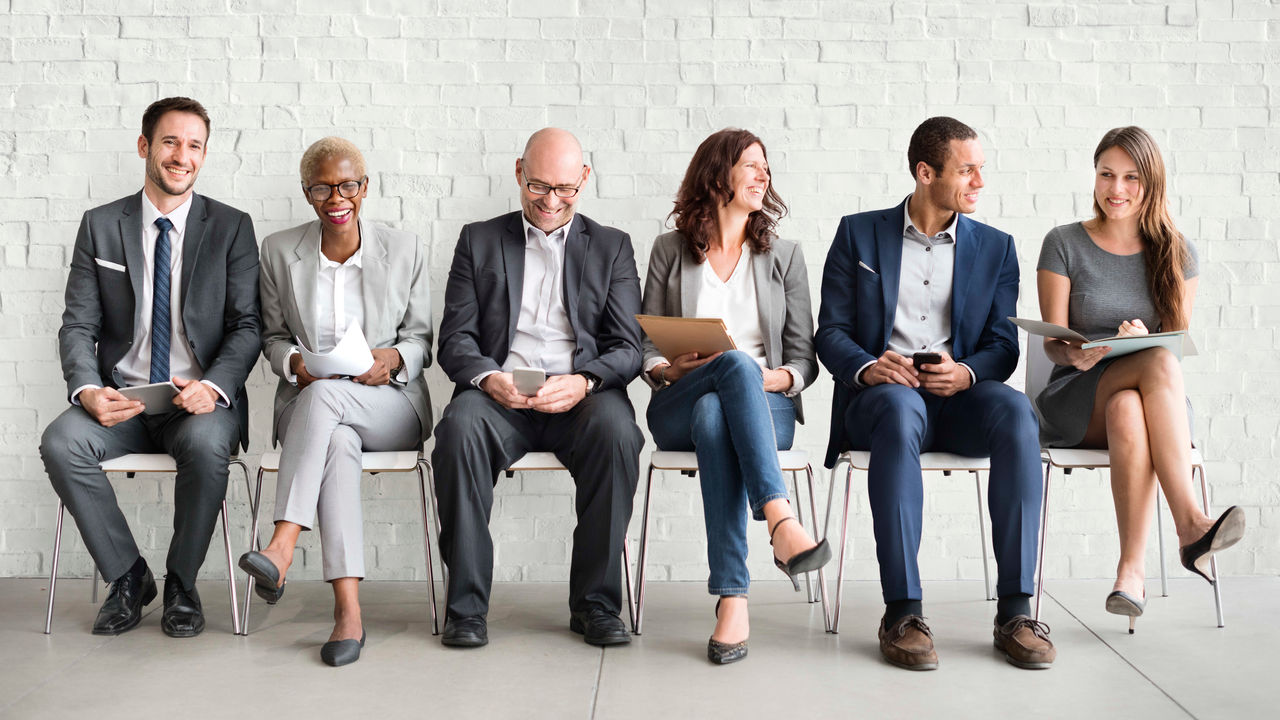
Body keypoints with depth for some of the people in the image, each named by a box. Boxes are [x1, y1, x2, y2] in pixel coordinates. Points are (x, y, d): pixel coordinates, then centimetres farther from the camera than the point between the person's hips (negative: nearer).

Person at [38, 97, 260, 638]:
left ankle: (181, 582, -9)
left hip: (202, 399, -2)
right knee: (60, 443, -27)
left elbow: (247, 325, -1)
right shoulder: (100, 226, 9)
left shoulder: (231, 228, 4)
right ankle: (128, 576, -6)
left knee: (206, 444, -35)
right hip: (121, 397, 2)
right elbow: (78, 325, 5)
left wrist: (213, 386, -20)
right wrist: (88, 390, -16)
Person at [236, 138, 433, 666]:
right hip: (307, 402, 1)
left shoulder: (404, 249, 7)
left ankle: (282, 548, -41)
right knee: (338, 442, -37)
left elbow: (422, 339, 9)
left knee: (325, 394, -36)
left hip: (389, 404, -1)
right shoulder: (279, 251, 10)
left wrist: (395, 357, -14)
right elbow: (273, 337, 15)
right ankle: (348, 610, -43)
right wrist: (294, 363, -9)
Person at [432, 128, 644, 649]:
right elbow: (455, 338, 9)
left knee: (617, 431, -33)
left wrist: (584, 382, -15)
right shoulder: (479, 240, 18)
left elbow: (628, 348, 7)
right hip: (499, 392, 0)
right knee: (460, 428, -33)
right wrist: (488, 377, -14)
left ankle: (594, 602, -19)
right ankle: (466, 605, -22)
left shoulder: (612, 247, 17)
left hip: (582, 395, 0)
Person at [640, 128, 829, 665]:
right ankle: (782, 523, -52)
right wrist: (671, 370, -13)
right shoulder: (669, 250, 14)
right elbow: (647, 347, 11)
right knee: (736, 364, -36)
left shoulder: (784, 256, 16)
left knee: (715, 417, -37)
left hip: (766, 404, 1)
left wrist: (777, 378, -13)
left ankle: (732, 598, -45)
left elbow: (805, 358, 10)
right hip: (677, 411, 0)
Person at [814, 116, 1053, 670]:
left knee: (1014, 410, -33)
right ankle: (902, 613, -35)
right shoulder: (859, 234, 11)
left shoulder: (995, 248, 16)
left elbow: (1003, 345, 8)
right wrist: (868, 367, -18)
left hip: (958, 399, 2)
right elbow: (831, 331, 5)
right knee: (899, 407, -38)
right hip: (881, 396, -2)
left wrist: (966, 371, -16)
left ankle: (1015, 610, -29)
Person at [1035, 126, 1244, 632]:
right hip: (1077, 401, -2)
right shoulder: (1064, 244, 4)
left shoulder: (1176, 253, 9)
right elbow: (1053, 340, -1)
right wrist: (1075, 354, -25)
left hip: (1156, 399, 2)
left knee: (1128, 412, -38)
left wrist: (1142, 338, -20)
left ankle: (1131, 569, -39)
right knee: (1160, 364, -35)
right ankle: (1190, 526, -42)